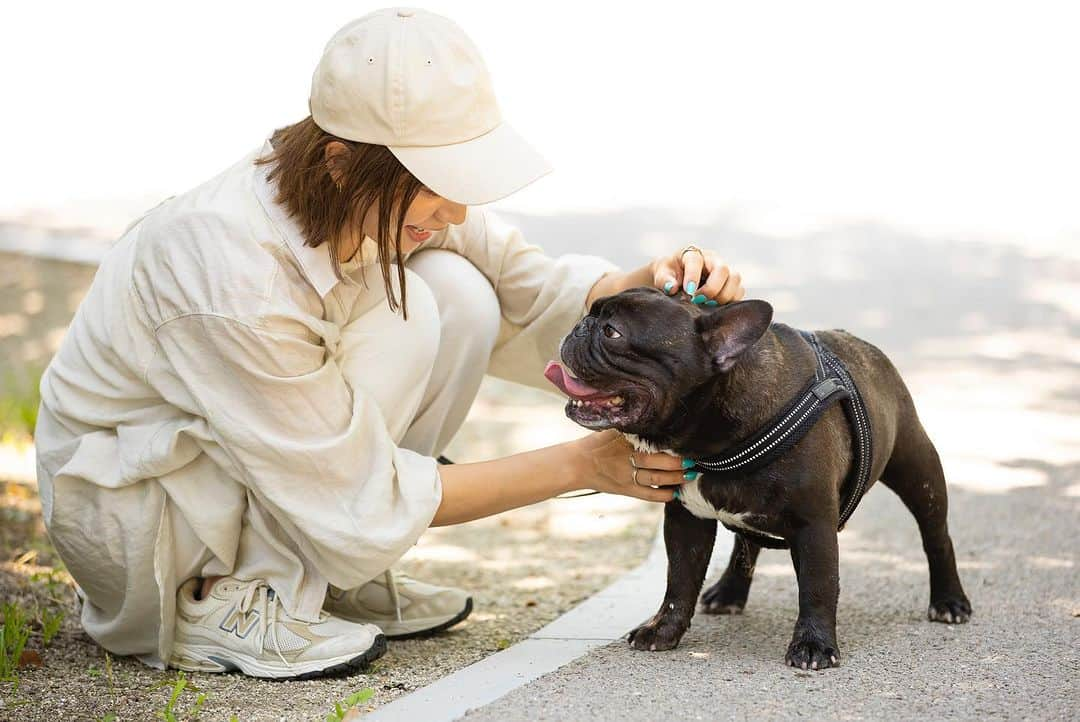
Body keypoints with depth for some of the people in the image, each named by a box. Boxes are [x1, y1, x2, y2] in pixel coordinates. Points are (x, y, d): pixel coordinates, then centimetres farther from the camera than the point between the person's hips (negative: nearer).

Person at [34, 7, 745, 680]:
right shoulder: (235, 274, -35)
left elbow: (532, 291, -2)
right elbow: (366, 502, -26)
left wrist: (644, 285, -24)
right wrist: (581, 465, -23)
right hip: (120, 500, -7)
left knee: (461, 295, -12)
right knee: (405, 315, -24)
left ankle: (335, 578, 0)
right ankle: (230, 605, -16)